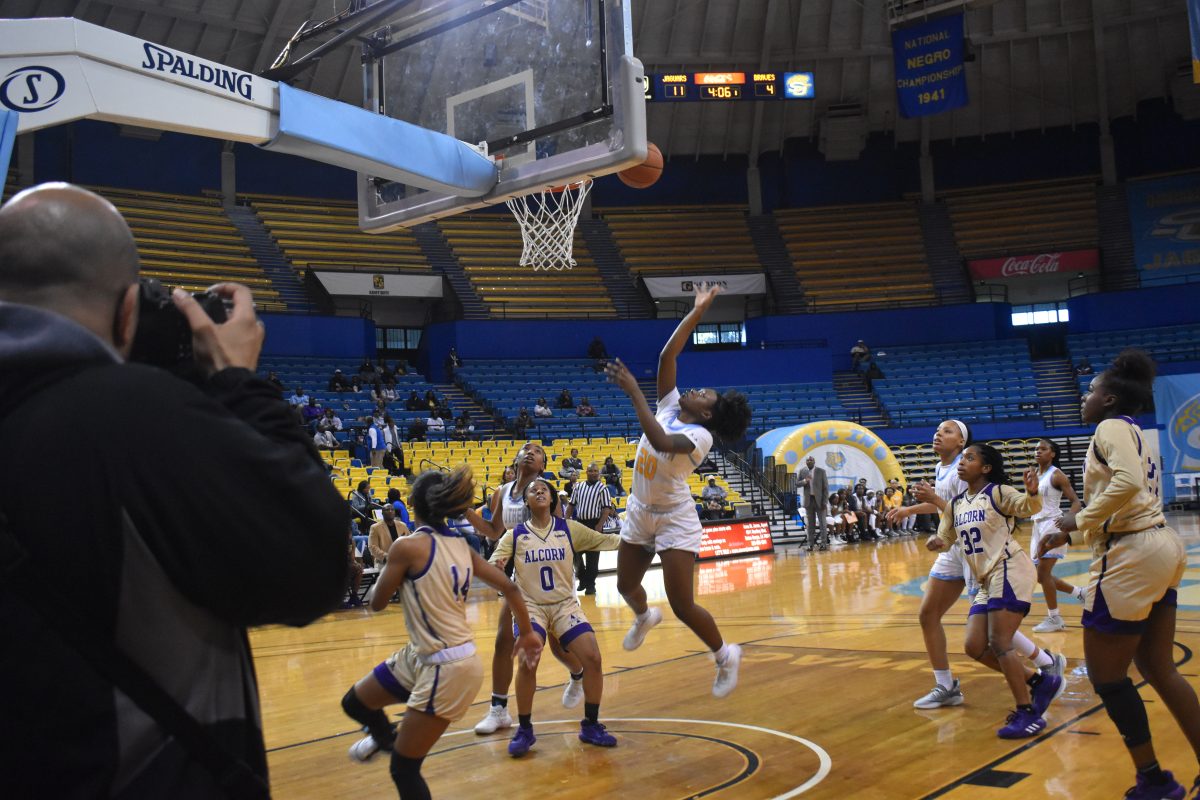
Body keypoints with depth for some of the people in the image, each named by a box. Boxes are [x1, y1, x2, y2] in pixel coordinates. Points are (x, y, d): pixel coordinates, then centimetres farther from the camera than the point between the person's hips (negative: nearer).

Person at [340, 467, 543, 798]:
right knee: (354, 703, 26)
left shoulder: (407, 546, -18)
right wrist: (527, 633, 18)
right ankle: (385, 737, 57)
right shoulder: (461, 545, 3)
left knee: (403, 770, 5)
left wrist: (387, 572, 16)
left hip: (448, 669, -9)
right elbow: (509, 587, 6)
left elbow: (377, 602, -5)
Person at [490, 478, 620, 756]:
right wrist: (495, 565, -31)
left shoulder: (569, 529, 3)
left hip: (565, 604, 2)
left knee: (593, 658, -13)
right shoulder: (515, 535, 0)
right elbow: (493, 564, -8)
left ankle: (590, 725, 9)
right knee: (527, 662, -24)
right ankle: (524, 729, -2)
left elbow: (604, 540, 5)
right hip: (530, 606, -2)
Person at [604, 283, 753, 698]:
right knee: (625, 586, 19)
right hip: (639, 512, 7)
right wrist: (696, 312, -7)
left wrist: (633, 391, -39)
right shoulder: (669, 407, -1)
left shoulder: (699, 435, -20)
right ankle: (644, 616, 54)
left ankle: (725, 655, 19)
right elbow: (667, 355, -5)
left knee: (682, 606, -7)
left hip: (674, 519, -7)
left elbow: (660, 441, -40)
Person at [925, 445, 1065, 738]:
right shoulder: (956, 504, 13)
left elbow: (1030, 507, -25)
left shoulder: (998, 492, -9)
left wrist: (1032, 493, -47)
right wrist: (936, 542, -4)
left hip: (1009, 571, -8)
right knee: (975, 647, 3)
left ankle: (1027, 713, -4)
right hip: (985, 581, 8)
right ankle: (1039, 681, 17)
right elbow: (946, 538, 19)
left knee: (999, 643, -13)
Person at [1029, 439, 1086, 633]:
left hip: (1052, 525, -8)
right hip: (1038, 526, 8)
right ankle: (1080, 592, 30)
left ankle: (1054, 618, -1)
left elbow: (1076, 502, -14)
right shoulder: (1035, 475, 14)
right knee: (1042, 575, 11)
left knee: (1043, 573, -12)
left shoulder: (1056, 475, -8)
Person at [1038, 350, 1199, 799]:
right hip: (1159, 546, 10)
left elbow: (1127, 483, -27)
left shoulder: (1112, 426, -9)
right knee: (1158, 669, 15)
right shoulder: (1134, 433, 20)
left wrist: (1079, 520, -15)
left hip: (1131, 556, -10)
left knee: (1106, 675, 2)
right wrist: (1071, 535, 20)